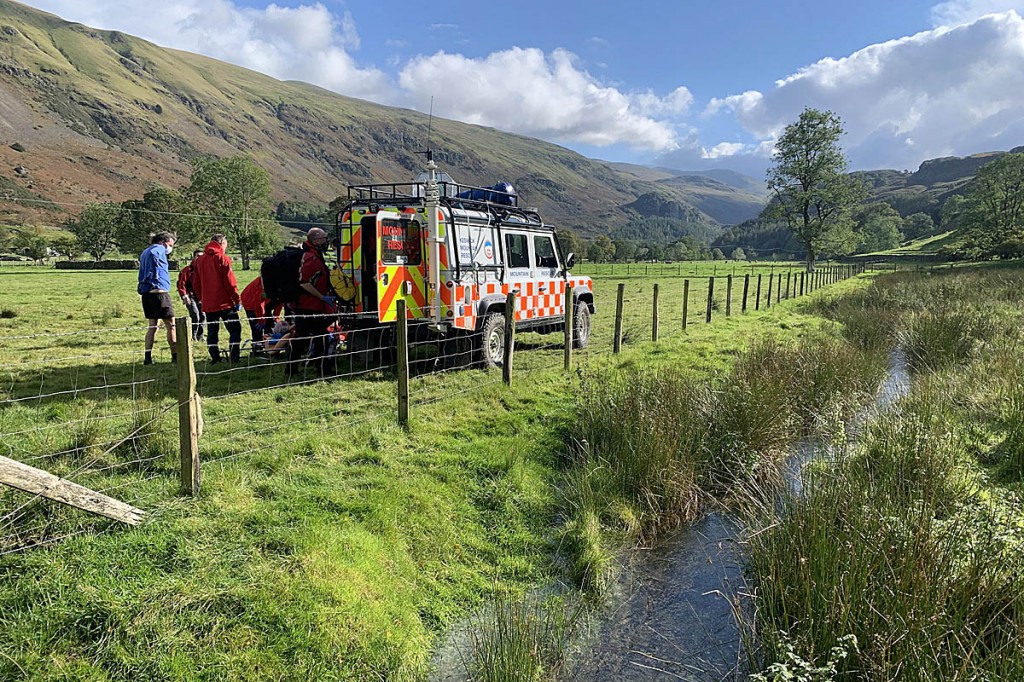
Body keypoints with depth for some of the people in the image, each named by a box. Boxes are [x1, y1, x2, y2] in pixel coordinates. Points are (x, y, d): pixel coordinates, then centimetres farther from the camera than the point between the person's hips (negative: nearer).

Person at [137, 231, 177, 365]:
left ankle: (148, 358, 13)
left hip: (146, 293, 9)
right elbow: (153, 254, -25)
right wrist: (156, 277, -18)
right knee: (171, 324, -4)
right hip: (159, 292, -9)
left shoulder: (145, 252, 22)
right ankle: (175, 356, -4)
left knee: (153, 325, 14)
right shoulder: (158, 249, -4)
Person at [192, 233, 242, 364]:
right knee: (235, 329, 0)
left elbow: (196, 284, 14)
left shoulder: (199, 260, 11)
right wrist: (237, 300, -6)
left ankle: (214, 358, 9)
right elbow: (230, 281, -11)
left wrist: (202, 299, 21)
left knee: (212, 331, 10)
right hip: (224, 303, -6)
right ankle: (235, 357, -7)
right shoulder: (222, 258, -7)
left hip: (208, 304, 6)